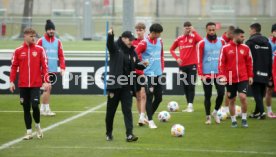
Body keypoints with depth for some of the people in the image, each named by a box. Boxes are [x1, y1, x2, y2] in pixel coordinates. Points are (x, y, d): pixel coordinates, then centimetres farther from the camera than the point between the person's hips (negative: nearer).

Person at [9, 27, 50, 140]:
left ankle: (38, 126, 15)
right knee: (26, 108, 5)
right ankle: (29, 132, 13)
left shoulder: (39, 50, 2)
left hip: (36, 84, -2)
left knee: (35, 106, -11)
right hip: (23, 85, 2)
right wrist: (12, 81, -3)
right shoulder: (18, 51, 5)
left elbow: (44, 66, 1)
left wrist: (46, 81, -7)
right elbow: (14, 67, 6)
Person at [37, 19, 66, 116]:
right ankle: (46, 109, -8)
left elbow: (61, 56, 9)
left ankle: (42, 109, 19)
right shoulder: (41, 41, -2)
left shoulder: (58, 42, 10)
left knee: (47, 89, 10)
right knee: (47, 88, -11)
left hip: (53, 70, 5)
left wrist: (62, 68, -1)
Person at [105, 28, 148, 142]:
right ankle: (108, 133, 26)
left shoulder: (132, 51, 9)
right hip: (115, 85, -3)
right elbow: (110, 44, -28)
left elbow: (135, 65, 20)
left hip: (127, 86, 3)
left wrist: (142, 65, -2)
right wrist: (110, 35, -50)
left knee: (127, 110, -3)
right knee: (111, 110, 9)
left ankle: (129, 134, -8)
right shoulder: (115, 47, -6)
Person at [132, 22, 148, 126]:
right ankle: (141, 116, 18)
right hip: (135, 72, 3)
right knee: (138, 96, 8)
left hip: (145, 72, -3)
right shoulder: (133, 42, 4)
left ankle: (142, 117, -18)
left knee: (143, 94, -14)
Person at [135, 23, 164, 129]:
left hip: (158, 74, 6)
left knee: (159, 98, 9)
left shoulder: (159, 41, 8)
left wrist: (161, 68, 13)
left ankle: (149, 115, 27)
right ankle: (150, 121, 0)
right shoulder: (144, 43, -11)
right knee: (149, 98, -5)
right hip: (149, 75, -6)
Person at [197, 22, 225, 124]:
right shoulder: (202, 43, -3)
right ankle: (208, 117, 14)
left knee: (221, 93, -5)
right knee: (207, 96, 3)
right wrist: (201, 74, -11)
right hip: (207, 74, -2)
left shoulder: (221, 42, 5)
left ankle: (215, 112, 18)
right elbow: (199, 60, -5)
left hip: (219, 73, 2)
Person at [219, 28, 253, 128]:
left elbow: (249, 63, 9)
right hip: (230, 79, 0)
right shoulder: (225, 48, -2)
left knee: (243, 97, -15)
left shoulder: (245, 48, 4)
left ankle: (244, 119, 0)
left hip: (243, 78, 0)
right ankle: (233, 121, 20)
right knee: (231, 100, 8)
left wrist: (250, 76, 4)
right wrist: (222, 75, -11)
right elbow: (221, 63, -2)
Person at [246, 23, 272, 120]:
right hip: (264, 74, 5)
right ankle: (257, 112, 18)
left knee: (257, 93, -6)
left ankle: (261, 111, -18)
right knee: (261, 94, 13)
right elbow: (270, 59, 13)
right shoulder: (267, 42, 12)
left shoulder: (250, 42, -6)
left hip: (254, 72, -5)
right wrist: (269, 73, 16)